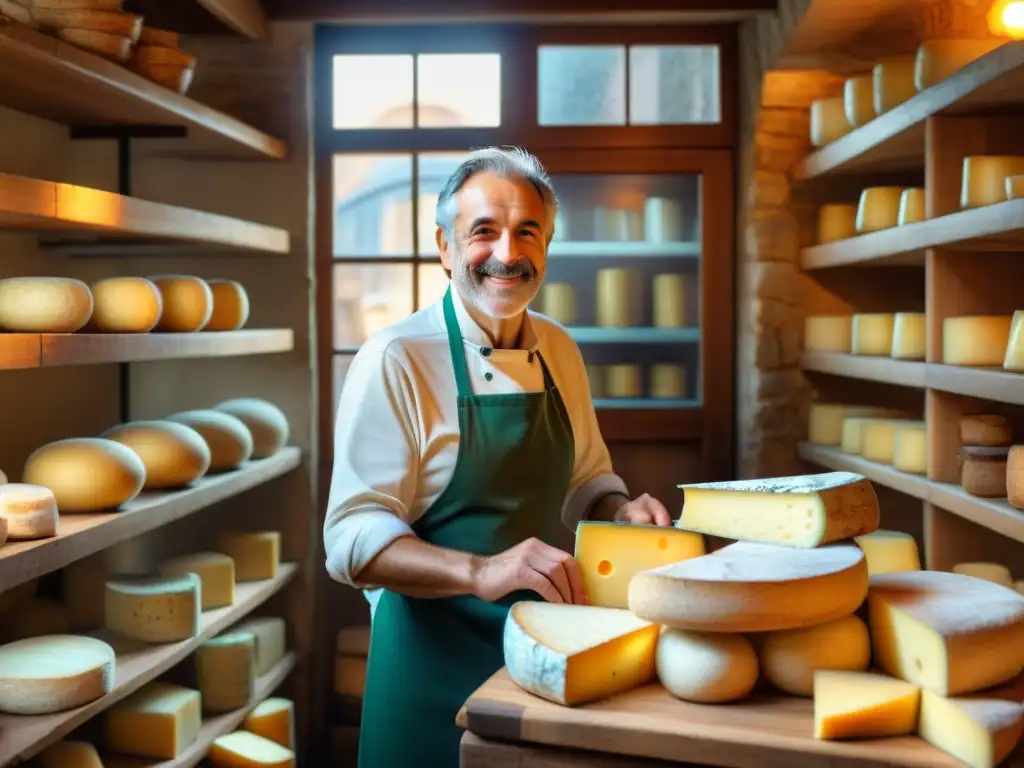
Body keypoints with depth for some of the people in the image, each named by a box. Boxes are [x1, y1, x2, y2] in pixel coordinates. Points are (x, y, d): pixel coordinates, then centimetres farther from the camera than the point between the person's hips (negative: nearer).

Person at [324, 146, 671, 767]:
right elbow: (355, 537, -20)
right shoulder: (395, 360, -14)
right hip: (435, 660, -5)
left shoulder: (560, 350, 5)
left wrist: (621, 510, -5)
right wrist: (480, 572, -35)